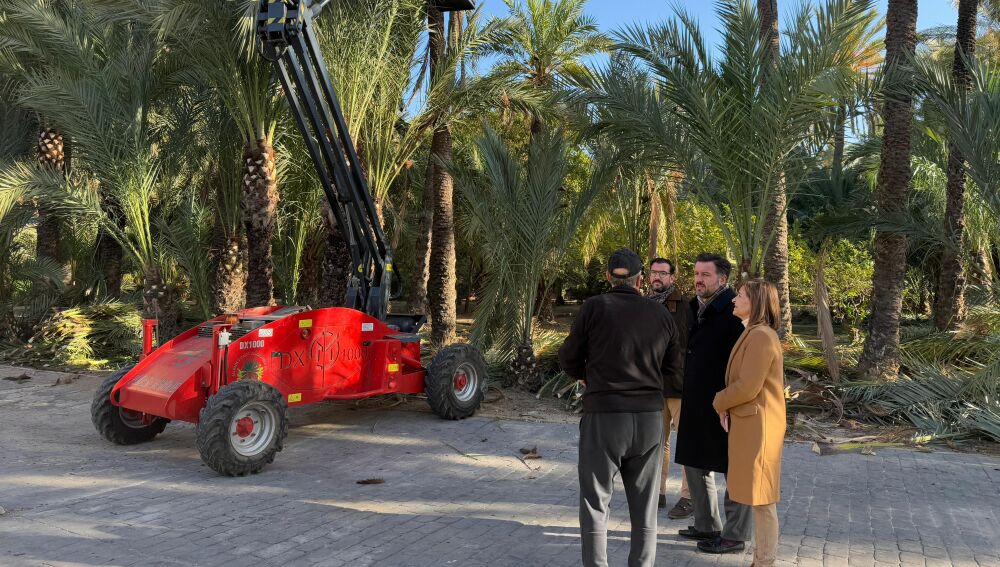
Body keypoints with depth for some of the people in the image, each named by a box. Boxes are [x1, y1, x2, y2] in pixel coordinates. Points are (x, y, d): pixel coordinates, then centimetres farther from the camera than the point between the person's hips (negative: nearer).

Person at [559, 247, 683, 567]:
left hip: (604, 415, -3)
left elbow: (569, 359, -1)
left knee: (595, 502, 8)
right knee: (644, 505, 15)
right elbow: (672, 370, 8)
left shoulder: (595, 307, -8)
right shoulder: (661, 315, 2)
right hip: (650, 417, 3)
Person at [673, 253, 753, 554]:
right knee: (695, 463, 18)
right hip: (695, 404, 9)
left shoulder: (734, 312, -16)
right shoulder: (696, 308, 9)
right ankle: (707, 526, 34)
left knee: (734, 470, 6)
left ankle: (734, 535, 19)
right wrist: (686, 392, 14)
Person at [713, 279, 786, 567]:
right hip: (749, 424, 10)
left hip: (758, 426, -10)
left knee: (762, 499, 0)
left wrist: (719, 402, -5)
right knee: (758, 498, 16)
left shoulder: (761, 336, -19)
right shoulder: (753, 334, 13)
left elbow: (748, 387, -22)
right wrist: (727, 406, 0)